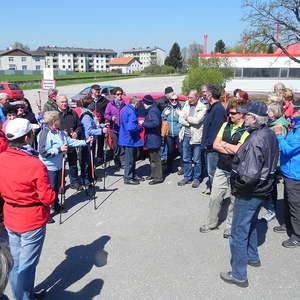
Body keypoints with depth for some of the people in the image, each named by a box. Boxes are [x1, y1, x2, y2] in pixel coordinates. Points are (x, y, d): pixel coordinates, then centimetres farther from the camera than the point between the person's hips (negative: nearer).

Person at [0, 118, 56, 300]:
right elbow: (48, 198, -20)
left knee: (15, 262, 21)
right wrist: (52, 194, -1)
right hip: (32, 221, -7)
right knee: (27, 266, 9)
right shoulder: (36, 165, -26)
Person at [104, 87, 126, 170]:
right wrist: (111, 118, -19)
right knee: (116, 148, 4)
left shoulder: (124, 105, 7)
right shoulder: (110, 105, 5)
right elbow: (106, 115, 1)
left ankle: (123, 163, 5)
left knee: (123, 147, -4)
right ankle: (117, 164, 17)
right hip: (114, 129, 0)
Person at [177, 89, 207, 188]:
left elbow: (197, 120, -19)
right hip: (186, 135, 5)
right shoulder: (186, 105, 10)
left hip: (196, 137, -5)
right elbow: (181, 119, 4)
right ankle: (187, 177, 26)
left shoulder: (203, 107, -7)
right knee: (186, 159, 13)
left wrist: (187, 118, -5)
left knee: (196, 160, 5)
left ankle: (196, 178, 18)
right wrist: (190, 122, -11)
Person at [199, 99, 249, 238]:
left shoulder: (247, 131, -12)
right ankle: (211, 223, 28)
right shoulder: (226, 125, 6)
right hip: (221, 169, 5)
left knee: (234, 200, 10)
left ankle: (230, 226, 27)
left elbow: (238, 150, -22)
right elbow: (215, 145, 0)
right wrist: (232, 149, -12)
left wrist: (224, 144, -7)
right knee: (214, 198, 11)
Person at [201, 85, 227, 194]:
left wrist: (209, 143, -21)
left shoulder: (218, 109, -18)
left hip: (213, 147, -11)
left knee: (212, 171, -3)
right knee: (210, 169, 21)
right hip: (208, 145, 11)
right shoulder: (212, 107, 15)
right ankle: (210, 187, 34)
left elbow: (217, 129, -24)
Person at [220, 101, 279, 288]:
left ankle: (239, 276, 16)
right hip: (263, 189, 10)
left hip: (249, 194, -10)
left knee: (239, 234, 3)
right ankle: (253, 257, 48)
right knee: (251, 224, 29)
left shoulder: (255, 140, -28)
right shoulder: (270, 134, 2)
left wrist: (236, 186, -15)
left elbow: (250, 175, -32)